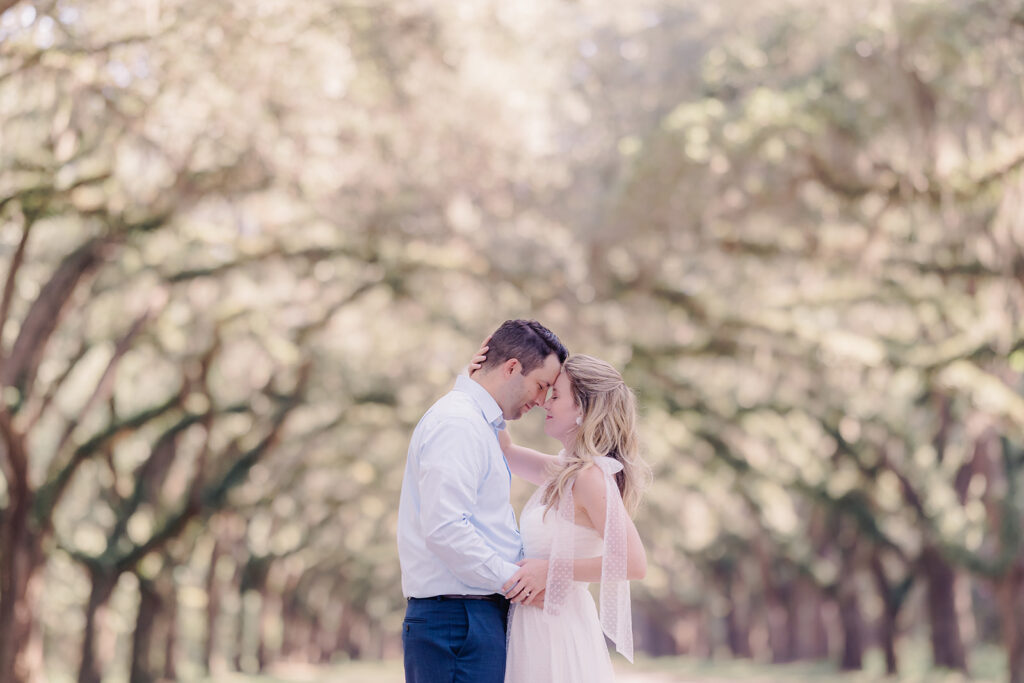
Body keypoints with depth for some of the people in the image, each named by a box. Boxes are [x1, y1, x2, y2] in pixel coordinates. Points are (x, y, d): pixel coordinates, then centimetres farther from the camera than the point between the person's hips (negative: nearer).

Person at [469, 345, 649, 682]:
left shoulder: (591, 475, -17)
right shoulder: (564, 471, 10)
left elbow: (634, 562, -25)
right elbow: (505, 450, 26)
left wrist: (551, 570, -20)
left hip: (558, 629, -9)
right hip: (536, 625, 9)